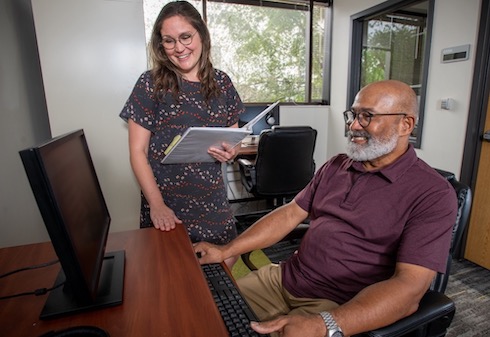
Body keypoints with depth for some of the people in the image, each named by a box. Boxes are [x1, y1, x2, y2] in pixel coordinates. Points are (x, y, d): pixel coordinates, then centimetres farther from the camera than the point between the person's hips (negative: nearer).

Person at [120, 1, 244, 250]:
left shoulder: (221, 83, 3)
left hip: (212, 202, 3)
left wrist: (230, 152, -10)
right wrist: (156, 205, -16)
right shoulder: (150, 84, -6)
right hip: (166, 205, -2)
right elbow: (138, 151, -7)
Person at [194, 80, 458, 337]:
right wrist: (226, 251, 0)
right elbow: (290, 214, 6)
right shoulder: (336, 166, 8)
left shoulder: (433, 194, -11)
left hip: (342, 311, -5)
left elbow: (410, 287, -20)